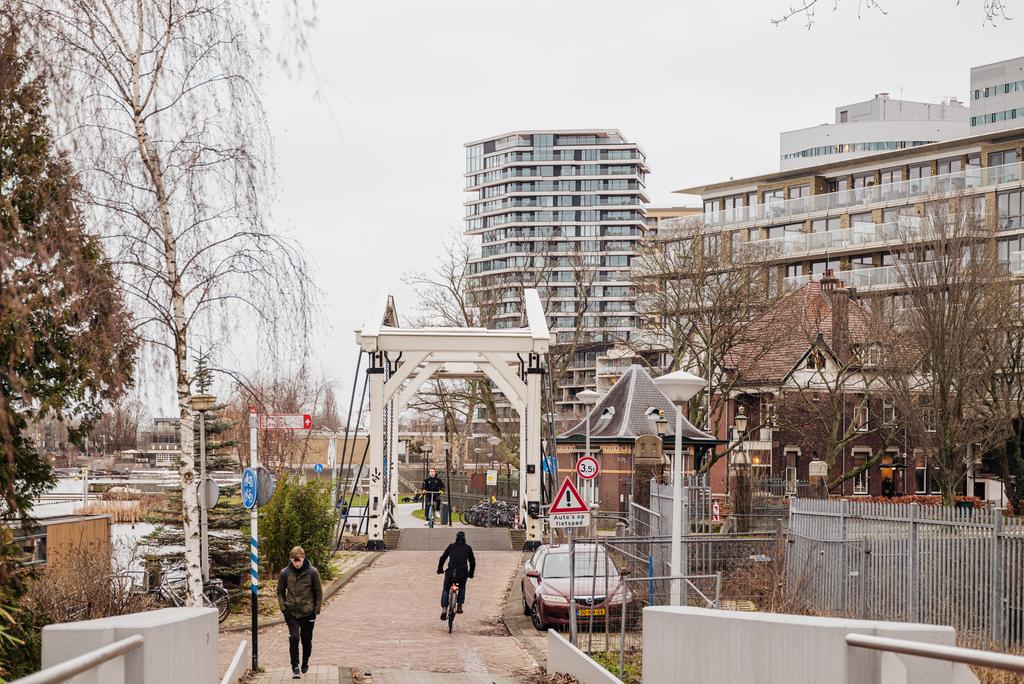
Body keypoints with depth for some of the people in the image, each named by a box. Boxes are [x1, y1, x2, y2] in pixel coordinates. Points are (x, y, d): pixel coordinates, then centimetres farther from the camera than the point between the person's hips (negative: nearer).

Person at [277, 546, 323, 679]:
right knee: (294, 638, -14)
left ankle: (305, 663, 34)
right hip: (291, 613, 0)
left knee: (307, 641, 10)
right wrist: (283, 607, -3)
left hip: (308, 613, 0)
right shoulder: (285, 572, -6)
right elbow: (280, 591, 6)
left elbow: (318, 592, 0)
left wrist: (316, 610, -3)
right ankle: (295, 667, -5)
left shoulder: (312, 572, -8)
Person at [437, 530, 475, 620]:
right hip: (463, 573, 1)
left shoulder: (451, 546, 13)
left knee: (445, 589, 15)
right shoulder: (468, 548, 13)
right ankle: (459, 606, 18)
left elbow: (443, 558, 12)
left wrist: (440, 569, 24)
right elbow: (472, 561, 16)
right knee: (462, 588, 29)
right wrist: (471, 574, 27)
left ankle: (444, 609, -3)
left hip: (450, 572, -1)